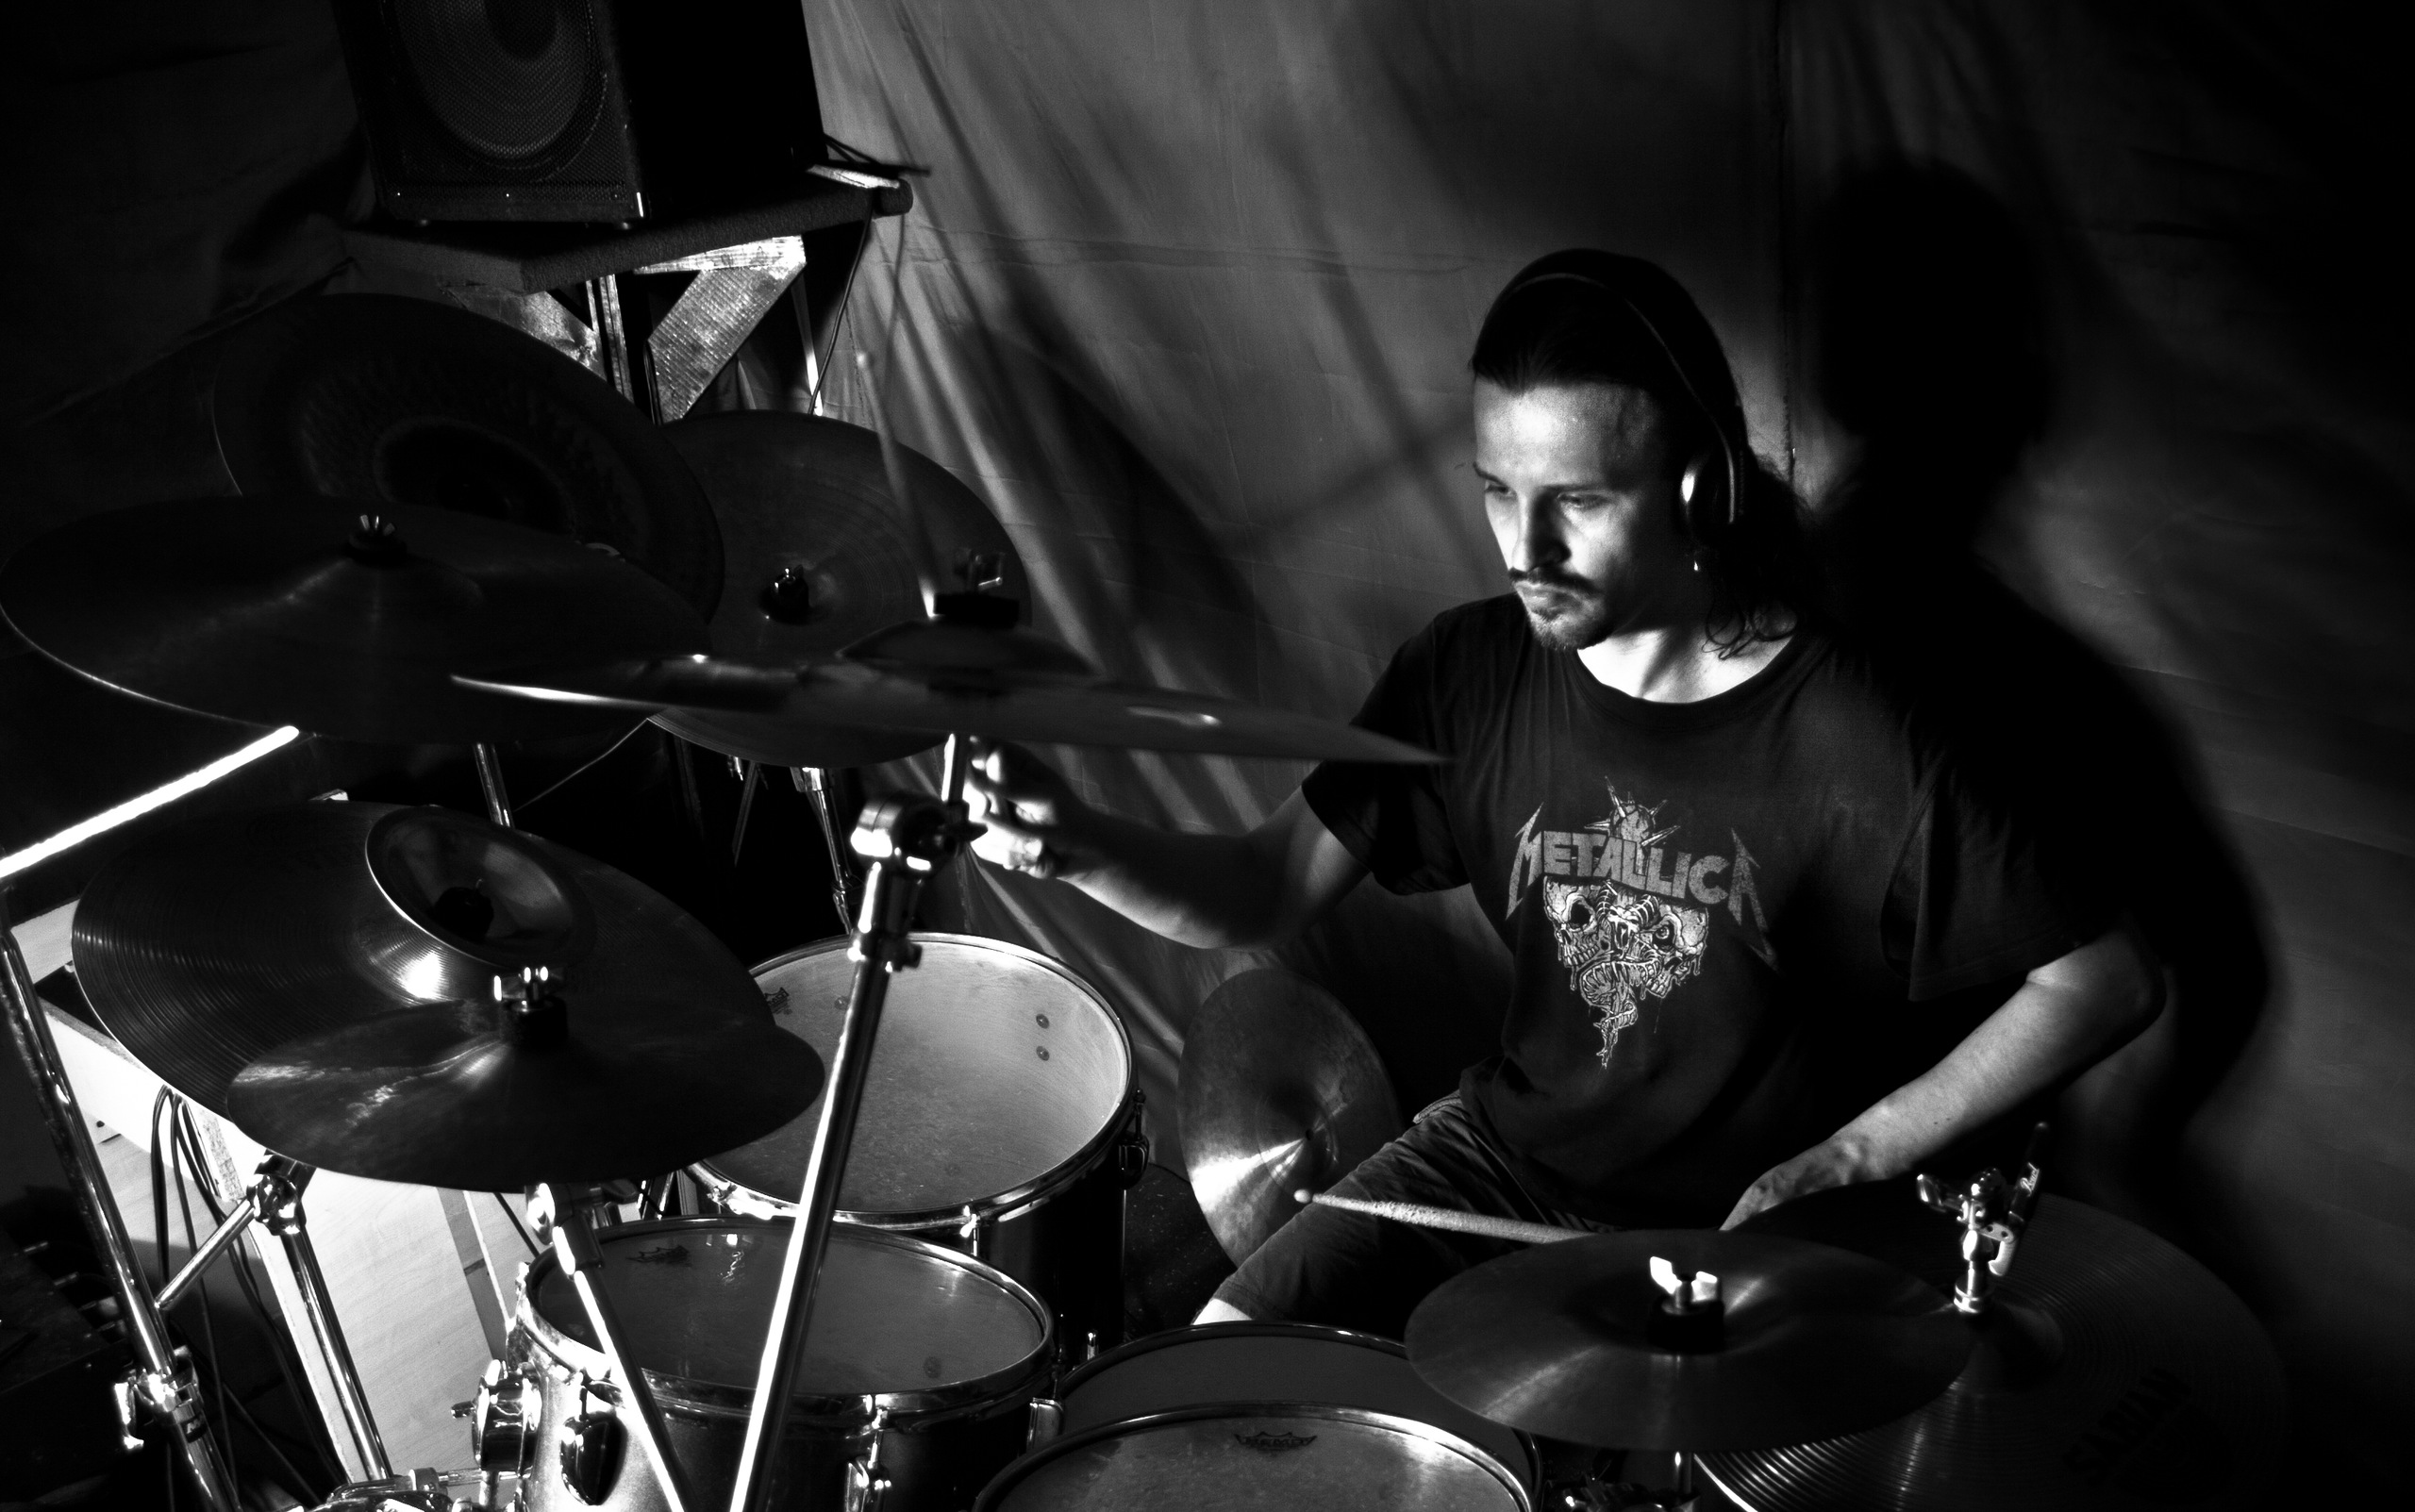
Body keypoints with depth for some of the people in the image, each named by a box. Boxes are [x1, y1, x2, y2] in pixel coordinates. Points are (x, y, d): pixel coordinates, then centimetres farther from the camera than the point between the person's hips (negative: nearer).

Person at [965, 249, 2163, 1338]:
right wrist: (1077, 845, -25)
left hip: (1744, 1237, -4)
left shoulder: (1851, 744, -22)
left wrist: (1849, 1160, -19)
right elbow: (1268, 891, -5)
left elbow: (2105, 980, -13)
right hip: (1505, 1158, 4)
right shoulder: (1472, 670, -9)